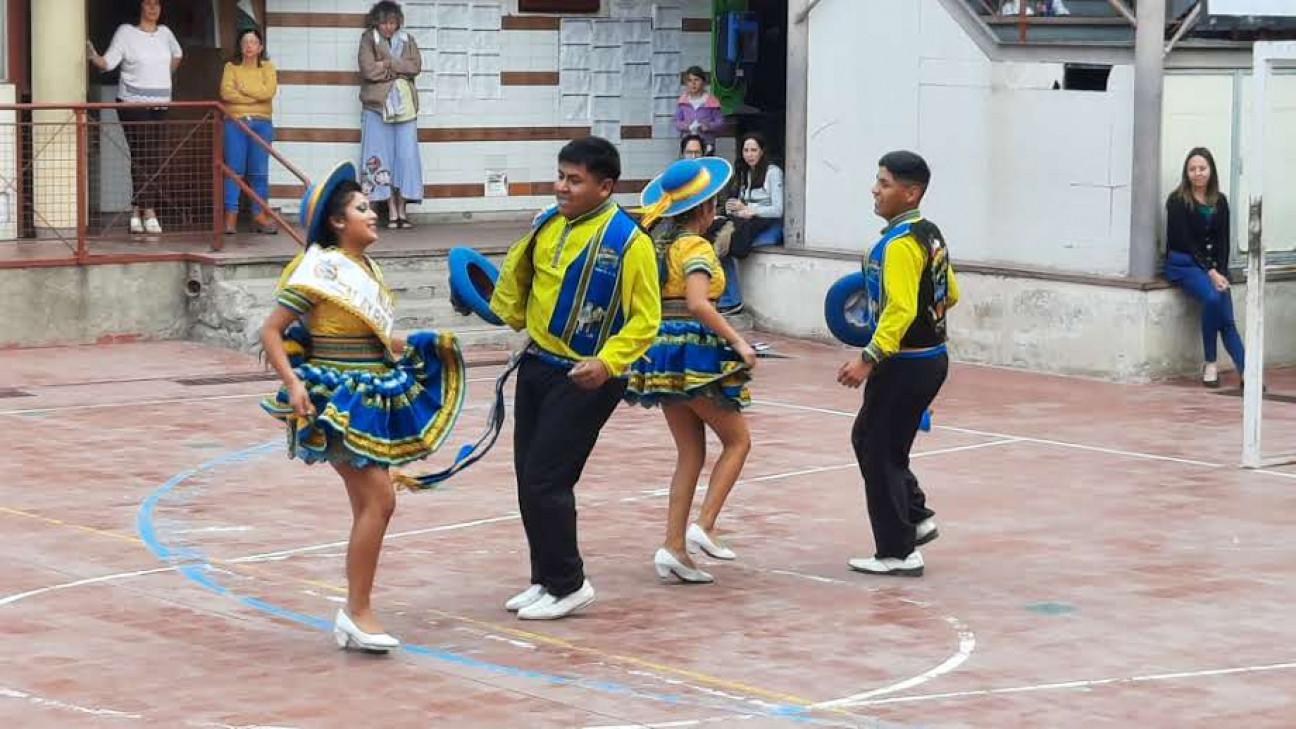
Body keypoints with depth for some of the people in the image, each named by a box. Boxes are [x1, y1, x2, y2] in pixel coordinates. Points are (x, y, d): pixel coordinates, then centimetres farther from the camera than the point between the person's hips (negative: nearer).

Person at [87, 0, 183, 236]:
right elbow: (108, 62, -12)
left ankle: (137, 212, 8)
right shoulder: (126, 32, -5)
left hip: (159, 105, 6)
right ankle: (148, 212, -10)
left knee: (156, 158, 1)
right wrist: (93, 56, -31)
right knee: (142, 157, -11)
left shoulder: (164, 33, 10)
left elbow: (177, 54, 31)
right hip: (133, 103, -6)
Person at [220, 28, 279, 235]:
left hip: (261, 124, 1)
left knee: (259, 171, 0)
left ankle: (260, 215, 4)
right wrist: (256, 96, -8)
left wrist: (243, 89, -6)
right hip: (235, 123, -1)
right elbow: (226, 92, -7)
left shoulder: (267, 67, 11)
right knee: (234, 170, -4)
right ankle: (231, 216, -4)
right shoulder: (231, 67, 9)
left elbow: (269, 91, -7)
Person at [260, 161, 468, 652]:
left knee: (370, 507, 9)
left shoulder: (368, 268, 11)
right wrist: (293, 384, -22)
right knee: (379, 498, -17)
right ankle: (357, 611, -11)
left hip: (372, 400, 9)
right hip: (337, 403, -9)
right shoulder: (319, 269, -12)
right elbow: (271, 332, -12)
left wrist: (420, 347, 11)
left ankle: (353, 617, 17)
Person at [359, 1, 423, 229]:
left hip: (404, 105, 2)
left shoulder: (407, 40, 12)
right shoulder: (368, 40, 4)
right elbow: (368, 70, -11)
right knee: (382, 158, -3)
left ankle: (401, 211, 2)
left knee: (406, 156, -2)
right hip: (377, 106, -2)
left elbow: (416, 65, -3)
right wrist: (399, 70, -5)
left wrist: (388, 63, -10)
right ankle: (391, 212, -1)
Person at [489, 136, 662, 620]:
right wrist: (517, 317, 25)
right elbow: (517, 272, 23)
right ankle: (546, 580, 25)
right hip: (537, 365, 7)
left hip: (586, 378, -7)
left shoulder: (628, 241, -17)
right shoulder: (547, 225, 2)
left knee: (544, 483, -9)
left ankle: (567, 585, 6)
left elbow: (645, 319, -15)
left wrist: (608, 363, -25)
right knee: (530, 480, 11)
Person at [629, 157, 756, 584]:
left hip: (662, 355, 8)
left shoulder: (658, 247, 11)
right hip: (694, 351, -8)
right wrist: (738, 343, -22)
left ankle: (674, 547, 5)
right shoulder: (696, 247, -13)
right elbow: (697, 303, -26)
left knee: (690, 453, 12)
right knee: (737, 440, 7)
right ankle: (703, 527, -5)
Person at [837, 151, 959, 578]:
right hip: (930, 357, 10)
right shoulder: (930, 235, 10)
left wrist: (869, 359, -29)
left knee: (881, 455, 0)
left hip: (906, 364, -10)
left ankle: (898, 553, 7)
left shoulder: (901, 243, -20)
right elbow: (949, 295, 20)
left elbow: (901, 309, -28)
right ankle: (917, 518, 23)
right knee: (868, 438, 21)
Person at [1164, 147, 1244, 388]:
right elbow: (1185, 241, -9)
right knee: (1212, 297, -30)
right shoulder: (1177, 201, -3)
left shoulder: (1219, 201, 11)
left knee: (1226, 318, -15)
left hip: (1212, 265, 4)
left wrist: (1221, 272, -7)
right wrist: (1210, 273, -15)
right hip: (1183, 264, -4)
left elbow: (1223, 241, 9)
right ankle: (1210, 364, -19)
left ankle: (1246, 372, -24)